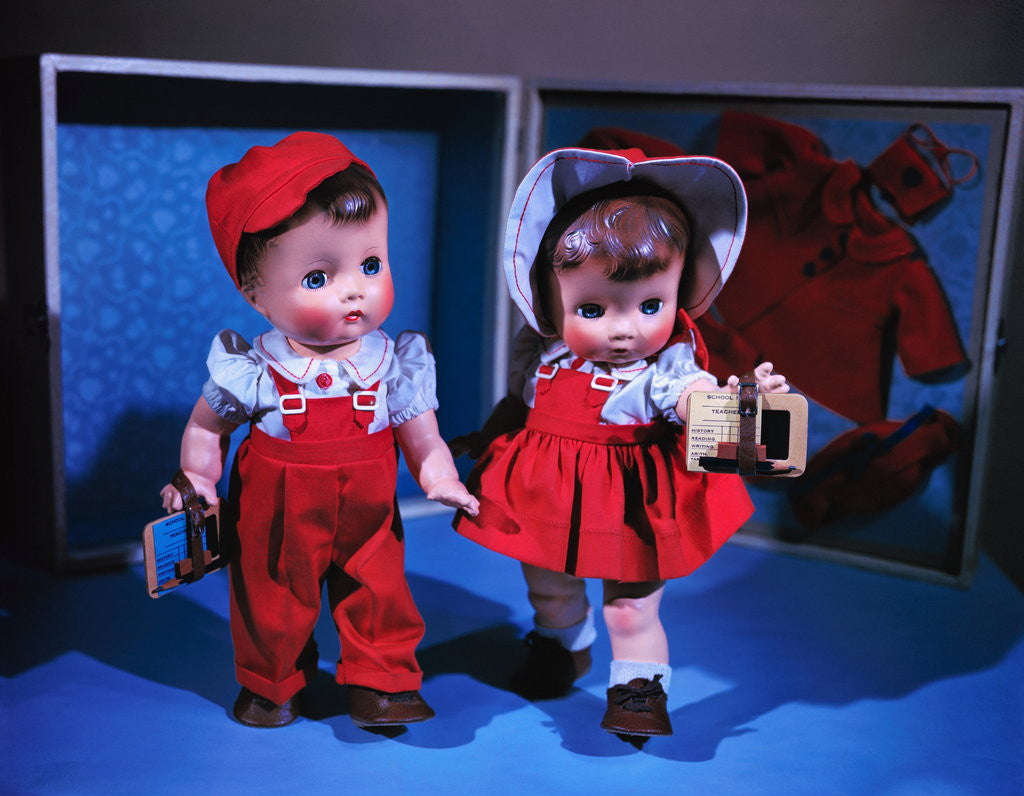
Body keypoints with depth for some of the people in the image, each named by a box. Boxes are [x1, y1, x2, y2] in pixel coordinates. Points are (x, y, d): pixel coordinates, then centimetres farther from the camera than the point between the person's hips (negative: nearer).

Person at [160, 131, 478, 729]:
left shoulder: (396, 365, -13)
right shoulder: (251, 371, -16)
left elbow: (424, 442, -5)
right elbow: (207, 425, 1)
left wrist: (443, 483, -21)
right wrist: (198, 479, -10)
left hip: (367, 522, 1)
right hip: (276, 527, 0)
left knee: (381, 600, 10)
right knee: (272, 604, 16)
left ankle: (381, 684, 33)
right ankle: (273, 685, 41)